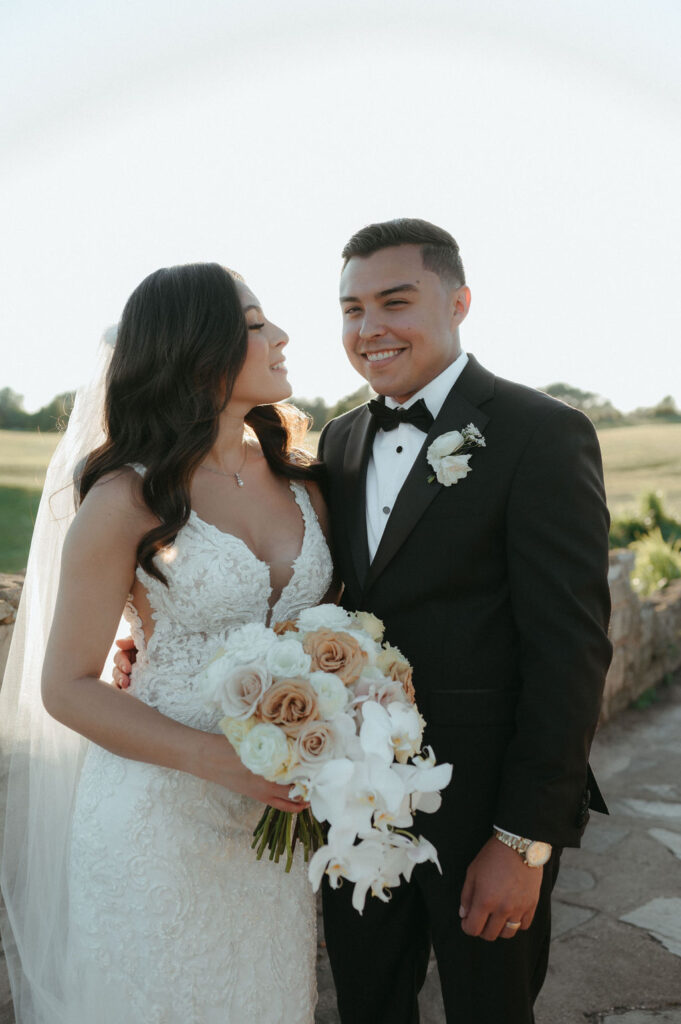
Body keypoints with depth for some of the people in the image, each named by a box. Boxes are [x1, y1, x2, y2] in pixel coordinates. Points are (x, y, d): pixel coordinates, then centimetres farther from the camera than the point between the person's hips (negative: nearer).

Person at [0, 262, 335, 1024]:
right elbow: (69, 688, -10)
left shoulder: (300, 483, 3)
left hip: (279, 809, 5)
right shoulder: (129, 499, -12)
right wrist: (219, 759, -21)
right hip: (162, 810, -4)